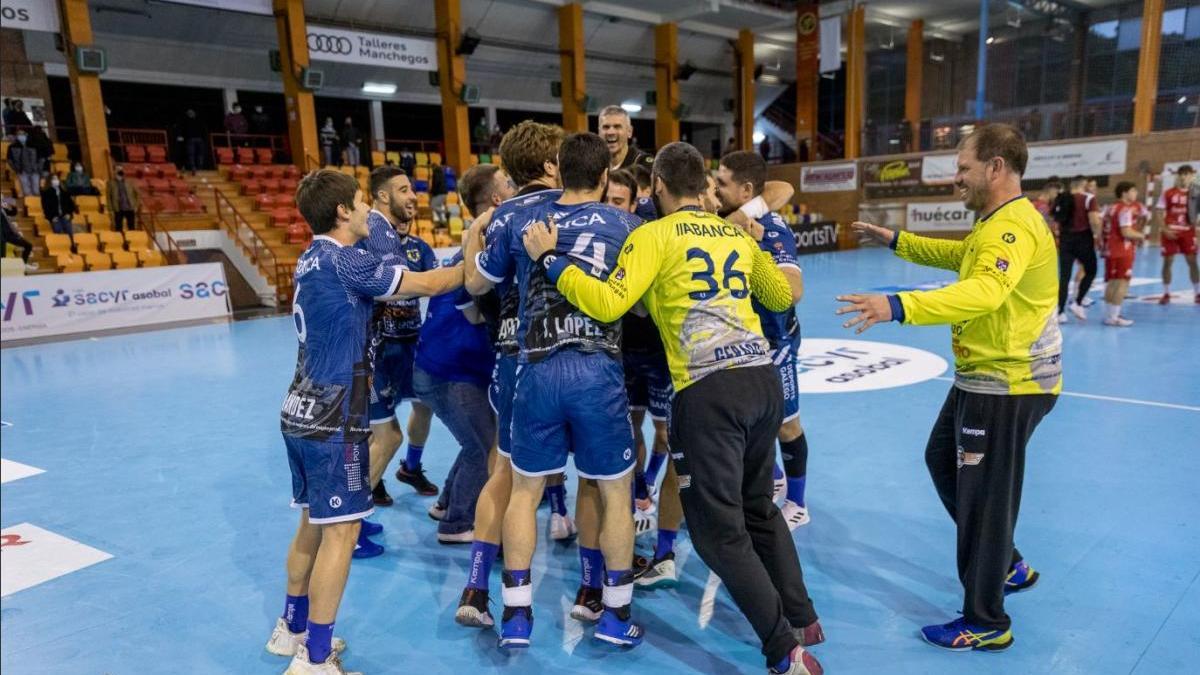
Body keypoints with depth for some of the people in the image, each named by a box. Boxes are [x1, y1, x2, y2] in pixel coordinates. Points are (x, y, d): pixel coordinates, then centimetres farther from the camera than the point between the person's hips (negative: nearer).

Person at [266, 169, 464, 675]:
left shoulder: (312, 259, 11)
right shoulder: (343, 260, -15)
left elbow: (381, 295, 17)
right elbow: (428, 284, -12)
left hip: (302, 412, 9)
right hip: (331, 419, -9)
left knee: (313, 523, 19)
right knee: (340, 531, -2)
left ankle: (293, 629, 33)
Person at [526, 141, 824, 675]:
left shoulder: (654, 235, 0)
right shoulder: (738, 234, 17)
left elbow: (607, 304, -11)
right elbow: (782, 297, 29)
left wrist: (550, 259, 0)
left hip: (709, 390, -7)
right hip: (763, 378, 7)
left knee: (720, 531, 6)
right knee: (759, 507, 25)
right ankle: (802, 619, 33)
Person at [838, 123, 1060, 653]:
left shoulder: (1015, 227, -24)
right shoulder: (998, 223, 11)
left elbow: (984, 291, -43)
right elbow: (959, 256, 29)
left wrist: (898, 306, -54)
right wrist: (895, 241, 22)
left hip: (1007, 383, -11)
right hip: (987, 377, 11)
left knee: (982, 499, 0)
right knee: (944, 461, 23)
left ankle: (986, 624, 18)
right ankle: (1008, 565, 39)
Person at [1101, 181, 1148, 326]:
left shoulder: (1110, 208, 14)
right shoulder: (1126, 210, -13)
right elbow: (1126, 232, -21)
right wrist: (1141, 236, -6)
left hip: (1110, 250, 9)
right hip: (1122, 252, -9)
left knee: (1111, 283, 13)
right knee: (1122, 284, -4)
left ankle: (1110, 315, 19)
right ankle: (1113, 317, -5)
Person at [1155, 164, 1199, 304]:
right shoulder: (1167, 193, 0)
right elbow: (1160, 213, 0)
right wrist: (1165, 229, -11)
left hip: (1187, 232, 1)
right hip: (1170, 232, -1)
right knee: (1167, 262, 1)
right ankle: (1166, 294, 9)